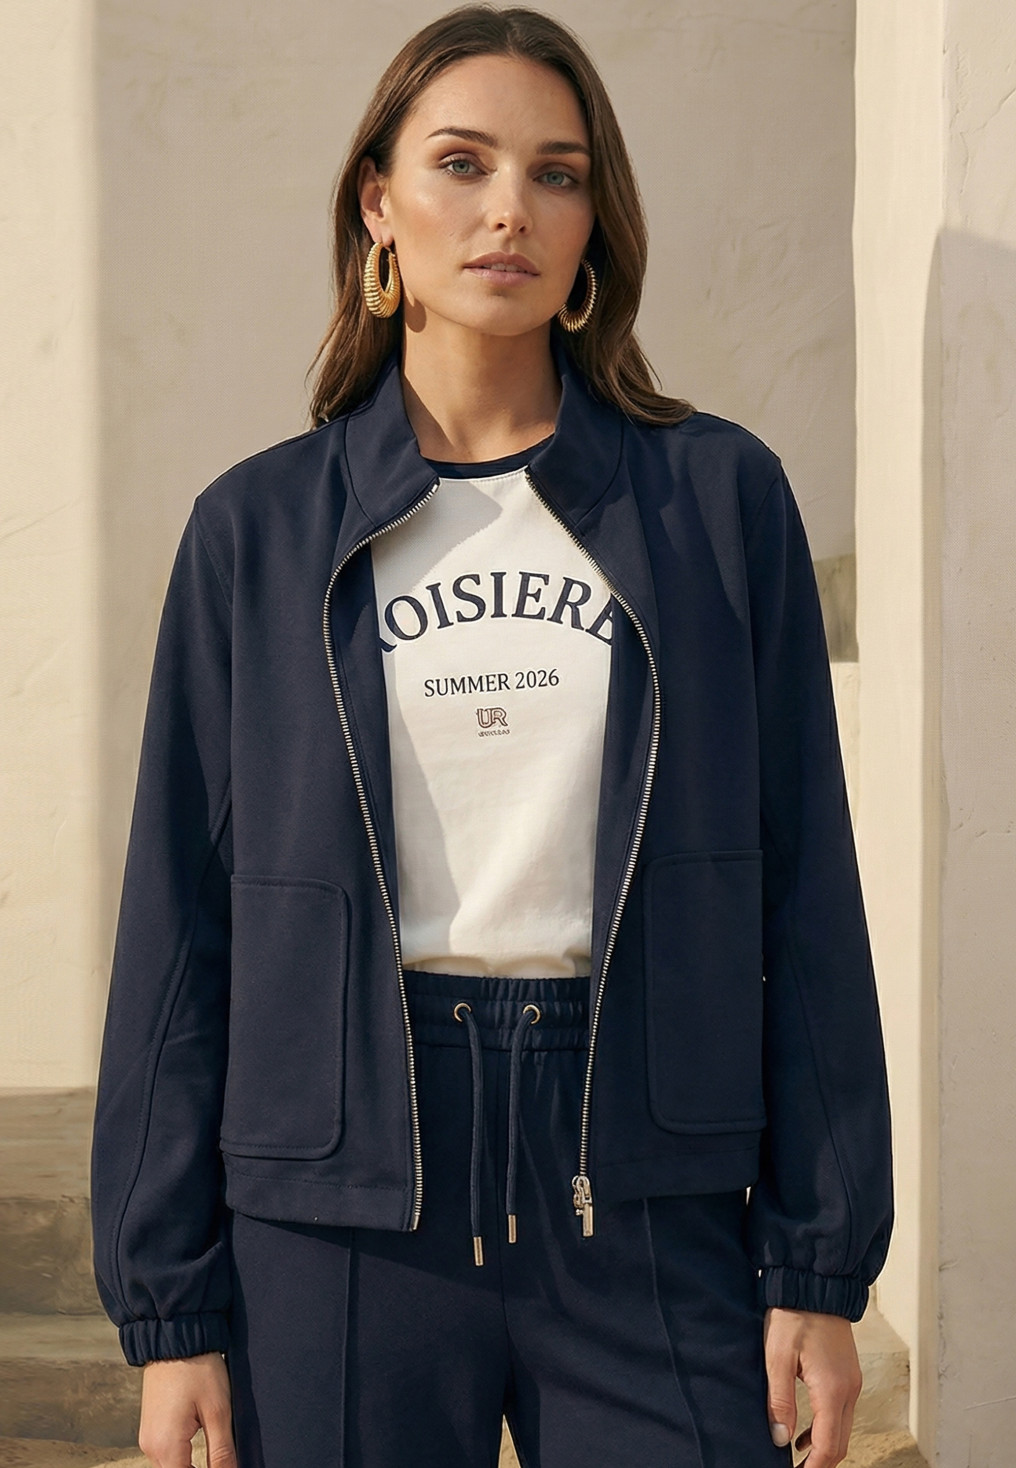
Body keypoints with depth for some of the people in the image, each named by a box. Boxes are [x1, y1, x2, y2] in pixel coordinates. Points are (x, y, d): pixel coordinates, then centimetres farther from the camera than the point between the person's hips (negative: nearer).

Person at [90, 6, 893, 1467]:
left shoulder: (719, 495, 3)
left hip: (647, 1190, 0)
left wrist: (822, 1266, -1)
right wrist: (169, 1306, 1)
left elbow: (805, 890, 2)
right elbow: (180, 920, 3)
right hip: (344, 1207, 0)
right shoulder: (260, 529, 3)